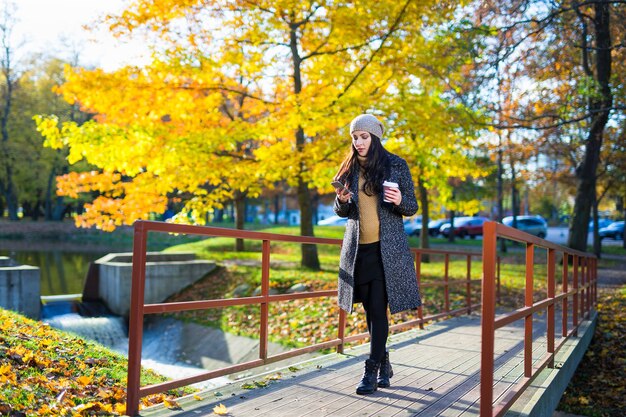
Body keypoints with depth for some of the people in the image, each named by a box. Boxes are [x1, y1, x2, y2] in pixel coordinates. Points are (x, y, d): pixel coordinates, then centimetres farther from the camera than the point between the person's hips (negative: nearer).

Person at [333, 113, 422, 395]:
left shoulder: (396, 166, 0)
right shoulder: (349, 169, 9)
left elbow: (411, 208, 3)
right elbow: (341, 212, 15)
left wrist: (399, 200, -19)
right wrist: (341, 200, -8)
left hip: (387, 249, -4)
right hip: (358, 250, 4)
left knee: (378, 309, -9)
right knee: (370, 311, 9)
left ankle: (371, 371, -3)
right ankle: (384, 364, 25)